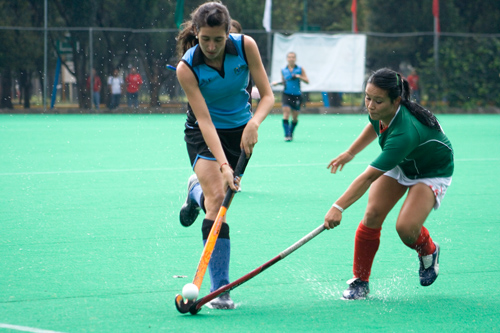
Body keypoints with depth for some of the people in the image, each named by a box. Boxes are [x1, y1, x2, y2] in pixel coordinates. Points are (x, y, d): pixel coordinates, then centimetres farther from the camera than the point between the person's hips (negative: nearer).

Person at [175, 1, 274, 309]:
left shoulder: (246, 46, -17)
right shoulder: (187, 67, -23)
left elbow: (267, 95, -12)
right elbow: (204, 120, -27)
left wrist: (254, 123, -32)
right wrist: (223, 164, -38)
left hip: (241, 131, 3)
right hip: (203, 134, -3)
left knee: (223, 195, 4)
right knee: (217, 196, -23)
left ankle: (197, 189, 44)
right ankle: (220, 289, -21)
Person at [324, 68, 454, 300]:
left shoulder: (404, 132, -44)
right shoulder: (380, 111, -22)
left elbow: (368, 177, -45)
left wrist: (339, 207, -49)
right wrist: (350, 153, 10)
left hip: (432, 173, -6)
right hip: (399, 163, 7)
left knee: (406, 228, -25)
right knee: (372, 215, -14)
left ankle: (429, 252, 11)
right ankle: (360, 281, -1)